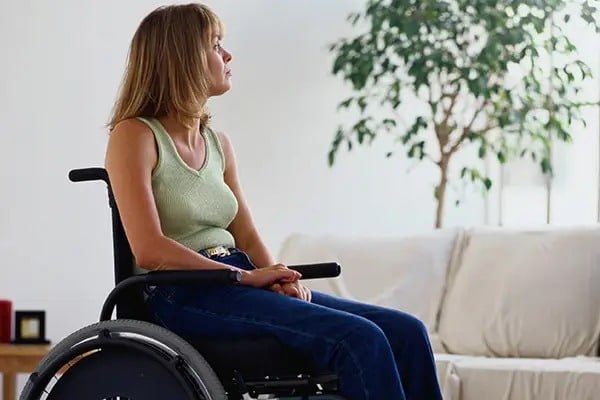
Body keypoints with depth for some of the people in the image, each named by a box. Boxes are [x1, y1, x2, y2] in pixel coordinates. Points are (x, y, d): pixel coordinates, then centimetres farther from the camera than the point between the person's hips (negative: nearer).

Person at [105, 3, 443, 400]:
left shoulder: (218, 144, 19)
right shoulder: (134, 135, -4)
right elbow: (150, 250, -14)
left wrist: (280, 278, -5)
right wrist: (249, 276, -15)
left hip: (238, 287, 8)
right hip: (183, 299, -7)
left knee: (405, 333, -10)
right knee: (358, 338, -26)